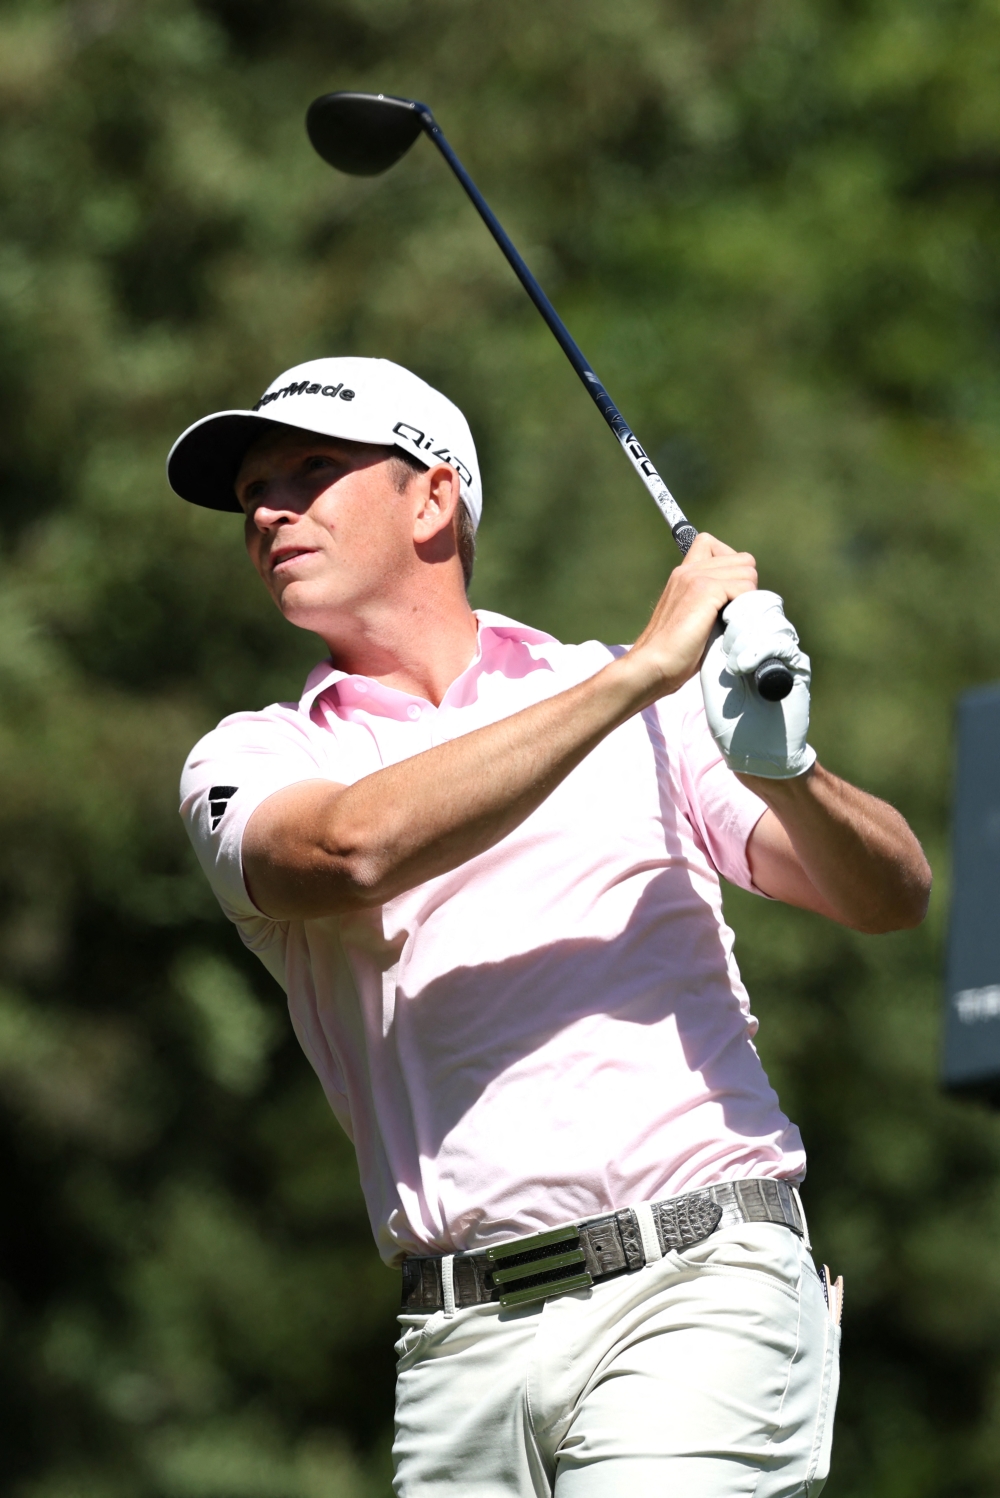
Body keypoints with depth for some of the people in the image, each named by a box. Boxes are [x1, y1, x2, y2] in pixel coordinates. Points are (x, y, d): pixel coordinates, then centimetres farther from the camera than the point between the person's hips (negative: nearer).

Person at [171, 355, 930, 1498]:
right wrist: (641, 672, -11)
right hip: (463, 1348, 2)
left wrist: (782, 768, -12)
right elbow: (352, 851, -11)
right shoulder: (249, 764, 12)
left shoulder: (649, 705, 14)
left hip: (702, 1286, -2)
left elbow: (891, 898, 10)